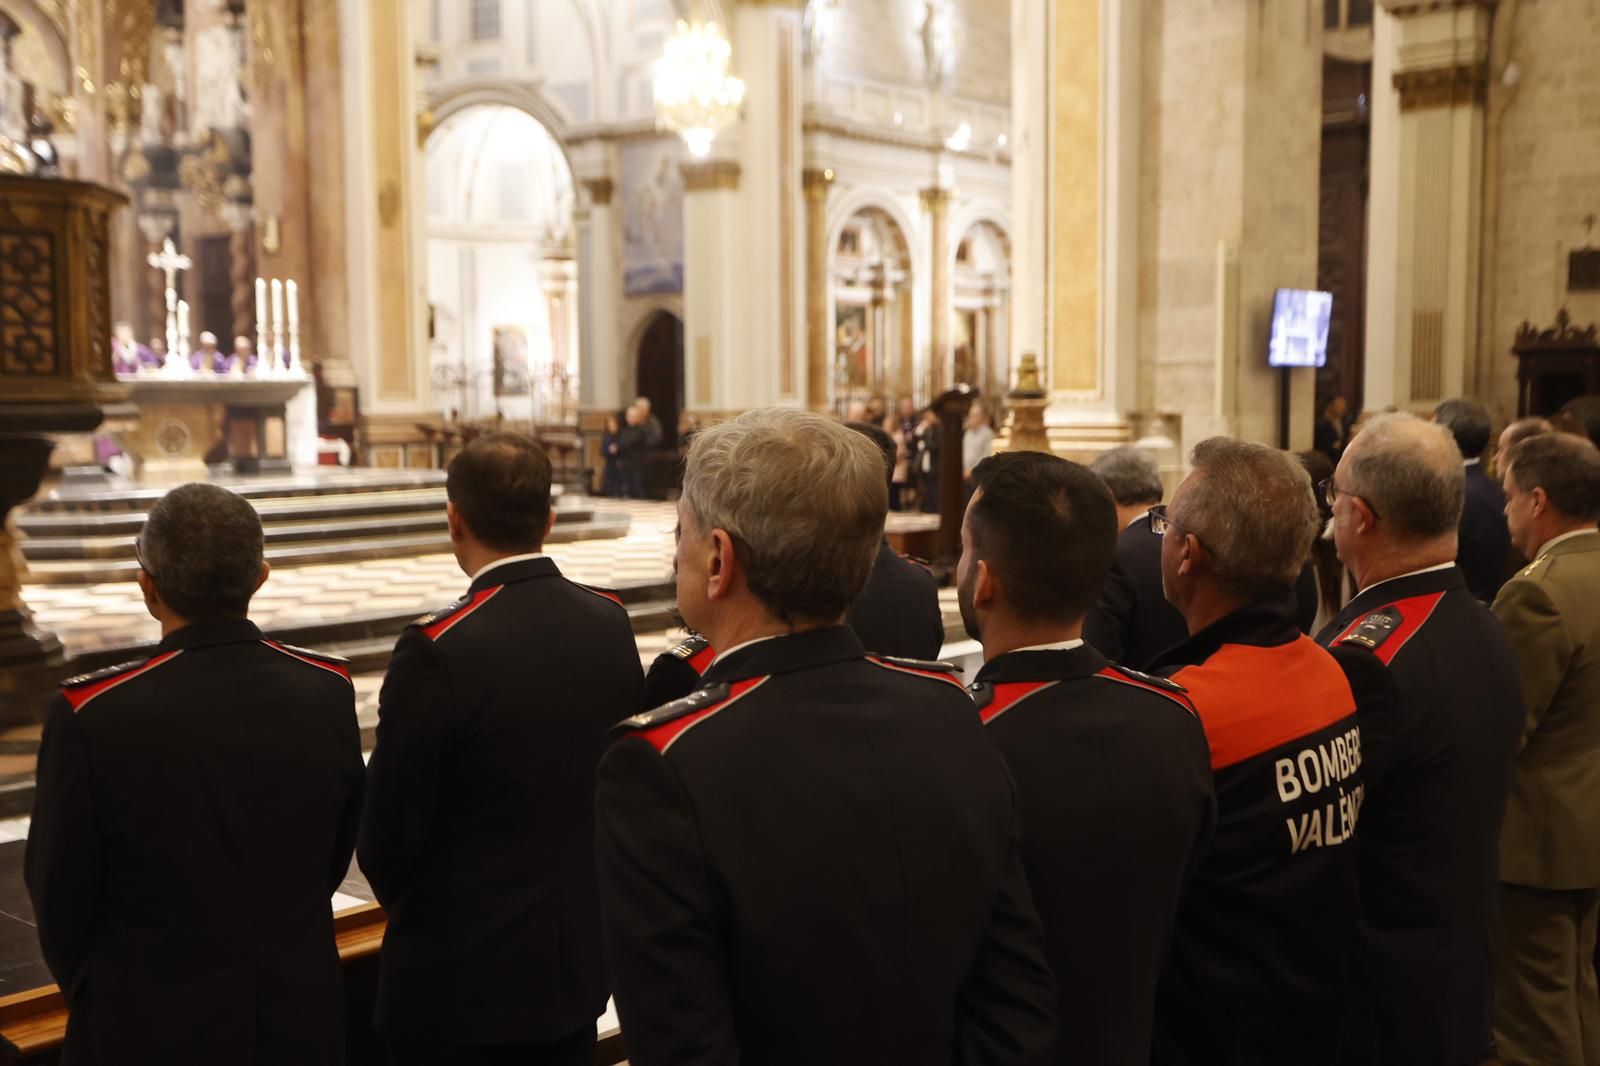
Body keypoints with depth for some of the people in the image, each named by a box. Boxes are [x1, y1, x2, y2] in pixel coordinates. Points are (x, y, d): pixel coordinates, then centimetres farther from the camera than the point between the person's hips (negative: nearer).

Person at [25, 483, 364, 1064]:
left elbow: (58, 891, -8)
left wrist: (89, 995, 10)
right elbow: (333, 861, 1)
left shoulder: (94, 716, -22)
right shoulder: (329, 691, -12)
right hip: (299, 1019, 3)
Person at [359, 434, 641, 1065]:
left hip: (462, 976, -5)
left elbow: (388, 831, -13)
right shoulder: (611, 623, -5)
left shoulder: (436, 651, -22)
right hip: (579, 959, 5)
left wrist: (418, 913, 8)